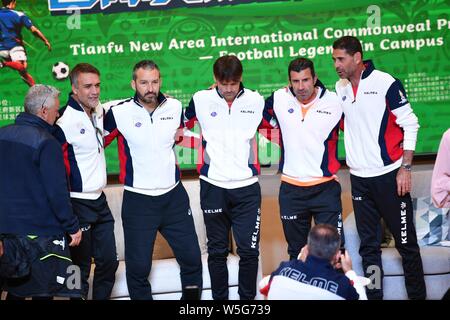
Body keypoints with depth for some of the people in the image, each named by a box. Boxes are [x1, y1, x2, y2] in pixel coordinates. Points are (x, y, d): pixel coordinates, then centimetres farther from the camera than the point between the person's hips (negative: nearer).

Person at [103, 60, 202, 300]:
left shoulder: (174, 107, -1)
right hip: (138, 200, -3)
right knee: (138, 267, 2)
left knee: (191, 258, 8)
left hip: (173, 196, 3)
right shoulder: (119, 113, -11)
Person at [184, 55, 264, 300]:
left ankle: (248, 298, 14)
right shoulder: (201, 100, -1)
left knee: (249, 250, 0)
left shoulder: (255, 101, 2)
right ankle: (219, 298, 20)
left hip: (247, 187, 0)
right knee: (217, 250, 9)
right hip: (213, 187, 0)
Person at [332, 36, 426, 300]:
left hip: (389, 175, -5)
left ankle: (418, 294, 11)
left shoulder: (385, 83, -9)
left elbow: (410, 124, -8)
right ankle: (373, 295, 17)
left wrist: (405, 168, -12)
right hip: (359, 178, 5)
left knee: (406, 242, 1)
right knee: (368, 245, 9)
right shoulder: (340, 88, 7)